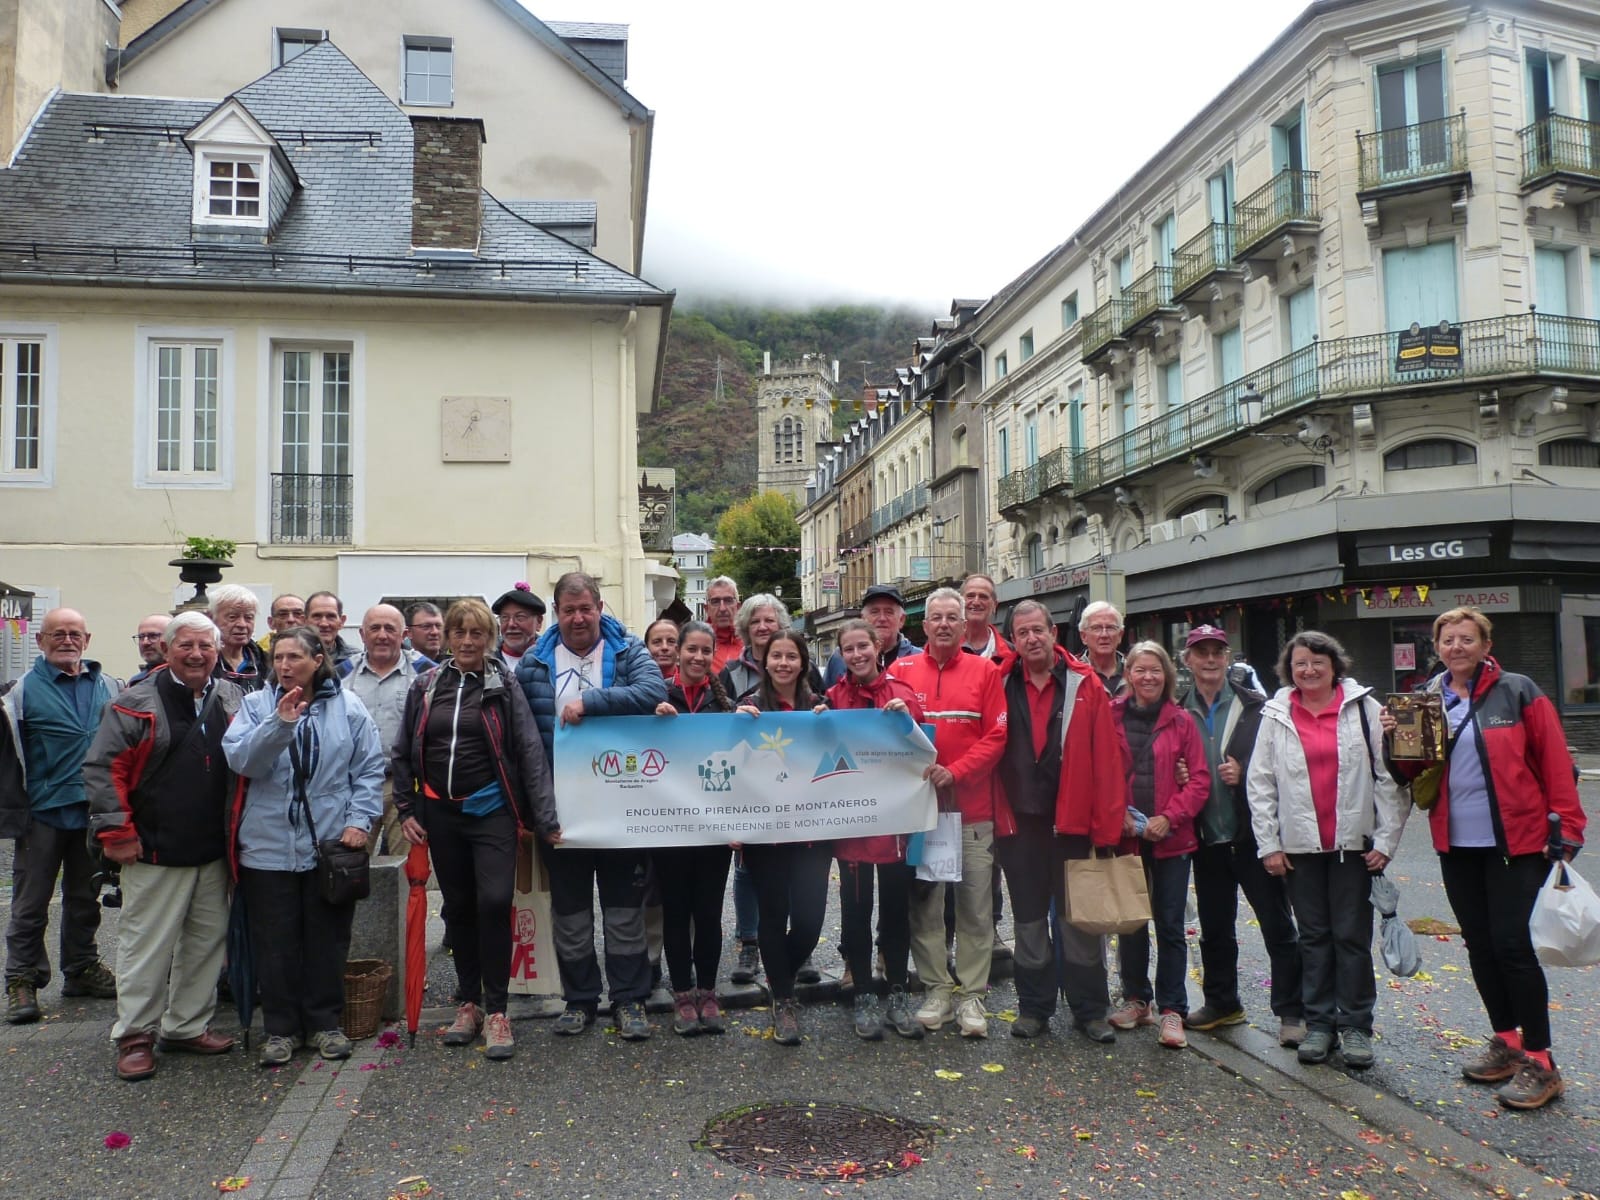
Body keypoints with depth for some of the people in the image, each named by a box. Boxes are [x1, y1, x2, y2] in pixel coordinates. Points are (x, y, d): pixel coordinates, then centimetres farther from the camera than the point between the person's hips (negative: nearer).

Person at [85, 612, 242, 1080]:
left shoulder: (232, 700, 7)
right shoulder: (137, 703, -6)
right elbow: (101, 768, -6)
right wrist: (115, 831, -10)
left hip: (214, 851, 5)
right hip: (155, 851, -5)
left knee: (206, 941, 12)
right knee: (147, 945, 1)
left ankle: (188, 1026, 26)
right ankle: (135, 1036, 15)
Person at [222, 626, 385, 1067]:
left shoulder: (348, 707, 2)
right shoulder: (255, 705, 4)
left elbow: (370, 767, 1)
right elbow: (240, 759, -11)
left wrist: (360, 820, -8)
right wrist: (279, 723, -24)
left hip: (331, 844, 0)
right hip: (268, 846, 1)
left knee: (327, 940, 10)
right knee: (275, 943, 8)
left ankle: (324, 1023, 24)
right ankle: (281, 1028, 22)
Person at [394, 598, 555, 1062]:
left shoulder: (504, 685, -2)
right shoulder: (425, 686, 6)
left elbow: (530, 750, -7)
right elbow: (403, 752, 12)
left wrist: (545, 817, -12)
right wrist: (406, 809, 5)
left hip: (492, 810, -3)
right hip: (440, 813, 3)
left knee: (494, 901, -14)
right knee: (457, 907, 12)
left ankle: (496, 1010, 0)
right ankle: (469, 1002, 27)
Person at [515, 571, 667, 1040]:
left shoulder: (628, 650, -1)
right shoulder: (535, 662, 3)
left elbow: (654, 691, -19)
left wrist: (590, 700, -25)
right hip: (559, 803, 2)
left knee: (624, 905, 7)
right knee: (569, 908, 12)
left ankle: (629, 999, 18)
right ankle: (579, 999, 25)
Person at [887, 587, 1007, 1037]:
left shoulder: (985, 671, 3)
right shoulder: (901, 670, 5)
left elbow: (996, 736, -3)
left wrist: (954, 772, -15)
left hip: (973, 808, -1)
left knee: (975, 906, 4)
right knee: (924, 904, 7)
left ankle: (971, 995, 14)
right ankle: (937, 989, 18)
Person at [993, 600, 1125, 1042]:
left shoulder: (1085, 685, -3)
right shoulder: (1001, 684, 2)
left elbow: (1106, 760, -6)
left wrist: (1106, 827, -9)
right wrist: (995, 817, -3)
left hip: (1072, 821, -2)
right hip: (1018, 823, 2)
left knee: (1081, 921, 8)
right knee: (1028, 921, 12)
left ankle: (1090, 1011, 21)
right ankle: (1034, 1009, 24)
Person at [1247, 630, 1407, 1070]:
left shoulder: (1364, 708, 0)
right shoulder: (1276, 715, 4)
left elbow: (1388, 775, -1)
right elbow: (1259, 783, 4)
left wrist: (1386, 839, -5)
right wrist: (1268, 844, 0)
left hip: (1353, 842, -1)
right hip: (1300, 844, 2)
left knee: (1352, 935, 4)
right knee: (1313, 935, 9)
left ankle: (1355, 1025, 15)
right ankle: (1319, 1023, 19)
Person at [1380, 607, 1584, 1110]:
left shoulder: (1517, 693, -6)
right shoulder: (1424, 701, 7)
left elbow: (1555, 762, -6)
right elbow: (1414, 772, 9)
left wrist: (1566, 828, -11)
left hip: (1516, 842, -5)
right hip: (1456, 843, 5)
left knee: (1513, 945, -6)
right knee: (1479, 945, 13)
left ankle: (1539, 1062, 5)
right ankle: (1506, 1041, 28)